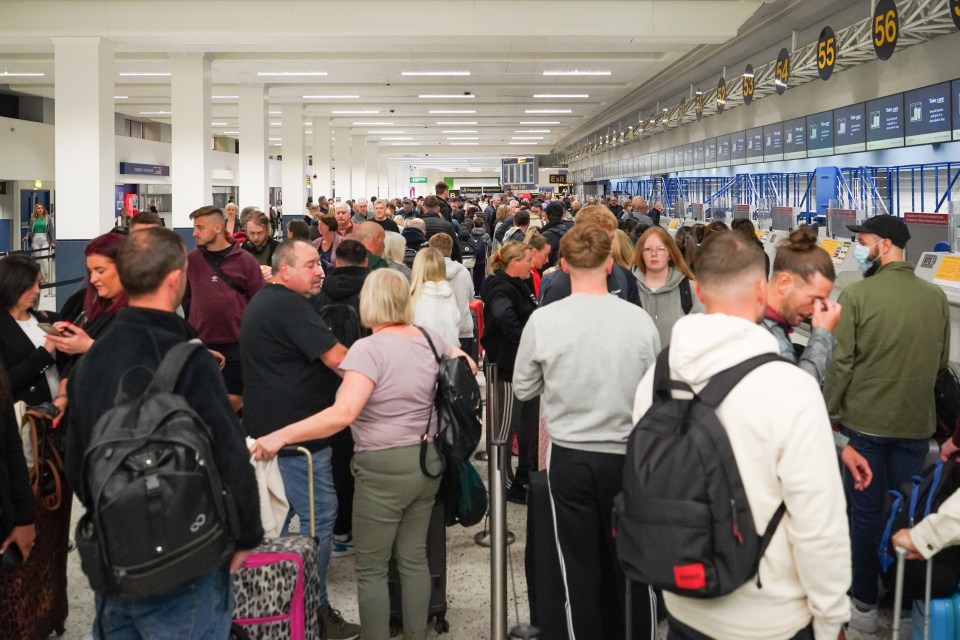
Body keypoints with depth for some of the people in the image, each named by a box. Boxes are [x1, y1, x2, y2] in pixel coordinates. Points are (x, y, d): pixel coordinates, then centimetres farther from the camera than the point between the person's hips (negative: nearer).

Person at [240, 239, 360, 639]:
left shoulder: (262, 302, 15)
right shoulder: (290, 307, -18)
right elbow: (335, 357, -21)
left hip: (268, 429, 11)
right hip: (296, 431, -11)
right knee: (318, 515, -3)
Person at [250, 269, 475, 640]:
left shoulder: (369, 348, -18)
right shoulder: (430, 340, 4)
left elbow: (343, 414, -27)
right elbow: (468, 366, 21)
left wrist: (281, 436, -25)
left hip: (385, 468, -7)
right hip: (429, 460, 7)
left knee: (371, 568, 6)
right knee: (414, 557, 17)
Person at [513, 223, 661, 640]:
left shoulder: (542, 320, -12)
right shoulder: (639, 319, -12)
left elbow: (523, 390, 1)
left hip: (568, 457, 0)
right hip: (626, 455, 0)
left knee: (580, 566, 13)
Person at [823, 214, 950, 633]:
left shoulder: (857, 295, -14)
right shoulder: (936, 297, -2)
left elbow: (842, 363, -13)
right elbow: (941, 362, 7)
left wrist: (830, 412, 0)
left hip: (864, 421, -3)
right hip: (916, 423, 3)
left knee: (865, 512, 9)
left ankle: (864, 603, 18)